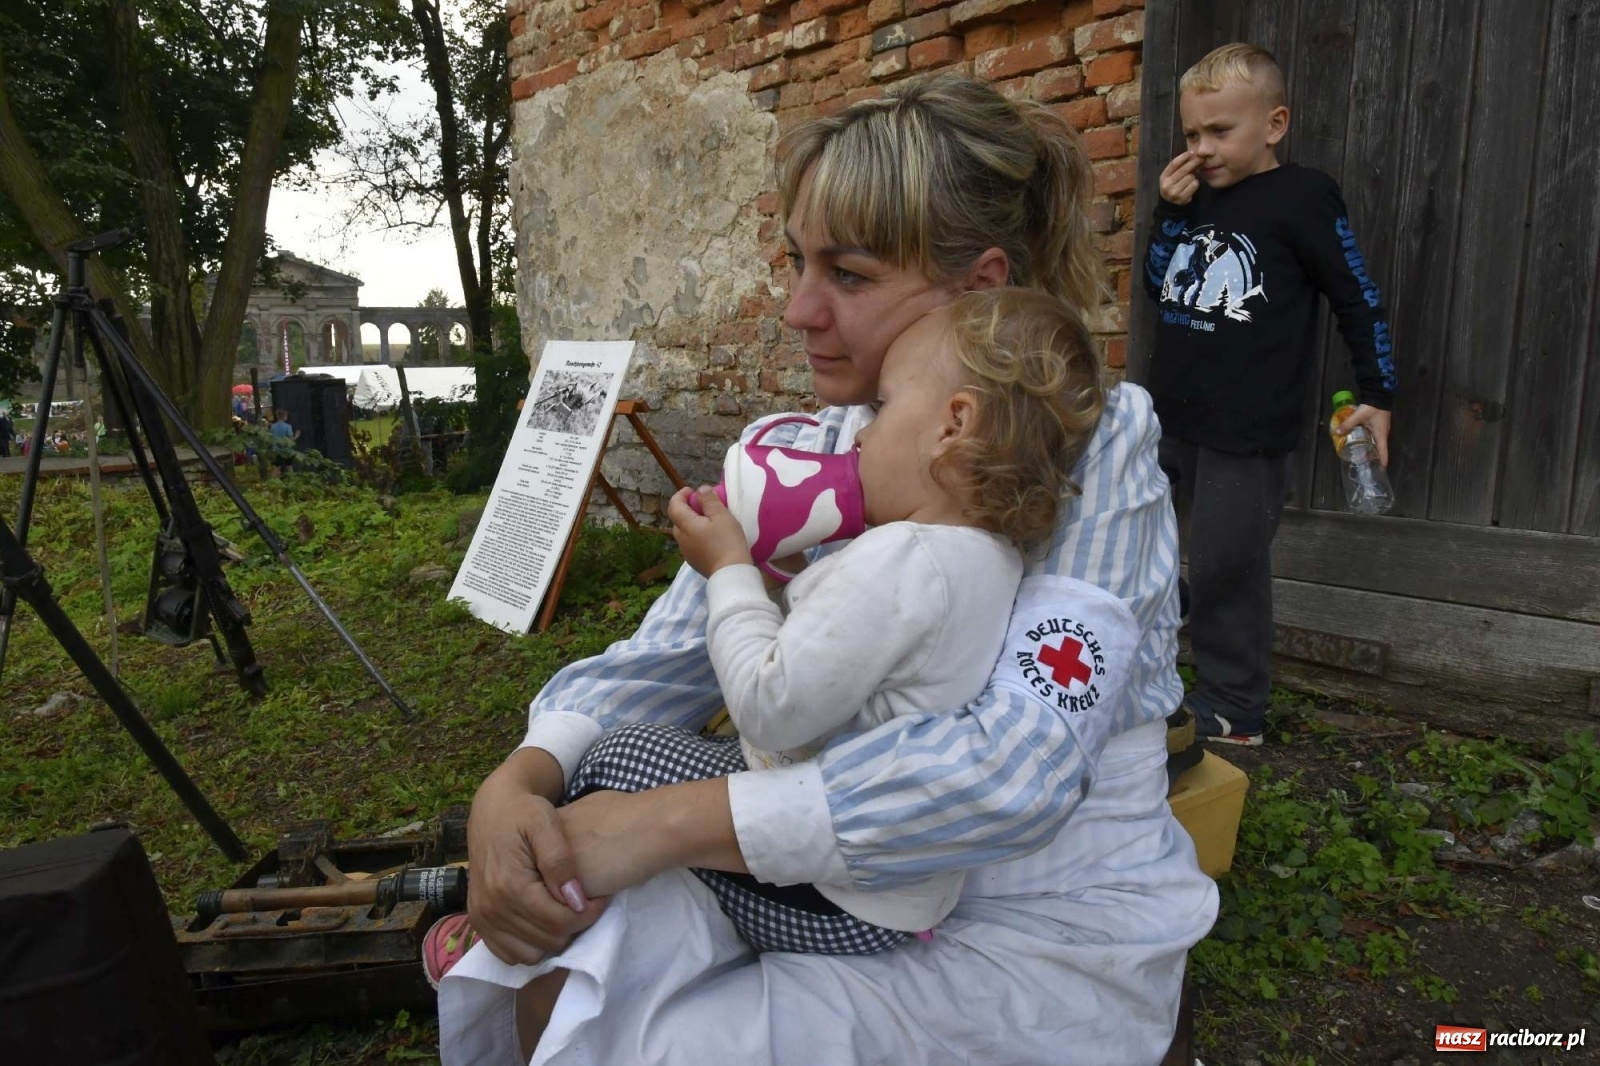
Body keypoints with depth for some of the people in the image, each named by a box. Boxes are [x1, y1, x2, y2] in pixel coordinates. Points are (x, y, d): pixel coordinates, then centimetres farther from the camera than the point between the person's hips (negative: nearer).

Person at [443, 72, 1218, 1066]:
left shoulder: (1096, 439, -18)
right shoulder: (806, 455, -1)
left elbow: (1019, 760, -29)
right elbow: (664, 659, -1)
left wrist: (667, 821, -30)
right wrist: (518, 784, -22)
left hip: (1048, 938, -4)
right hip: (854, 885, 5)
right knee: (548, 978, -8)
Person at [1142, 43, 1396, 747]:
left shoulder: (1303, 196, -6)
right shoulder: (1197, 197, 13)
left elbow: (1359, 300, -1)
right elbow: (1160, 288, 14)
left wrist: (1377, 397, 1)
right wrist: (1171, 214, 1)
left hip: (1248, 431, -6)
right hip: (1175, 419, 6)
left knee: (1225, 568, -2)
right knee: (1205, 562, 13)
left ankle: (1232, 709, 12)